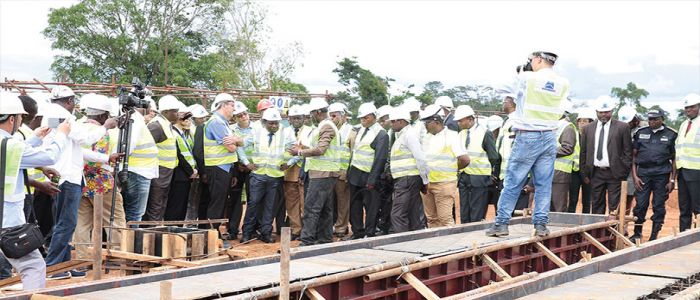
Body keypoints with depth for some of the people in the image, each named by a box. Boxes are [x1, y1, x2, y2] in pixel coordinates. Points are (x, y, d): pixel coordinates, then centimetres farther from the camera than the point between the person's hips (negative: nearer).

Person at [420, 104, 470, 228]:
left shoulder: (451, 136, -7)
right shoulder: (426, 138, 13)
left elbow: (465, 159, -12)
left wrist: (452, 169, 3)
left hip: (444, 184, -6)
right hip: (427, 184, 7)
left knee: (445, 218, -8)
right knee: (431, 218, 9)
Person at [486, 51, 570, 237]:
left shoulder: (526, 78, -11)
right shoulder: (563, 84, 3)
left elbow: (511, 88, 6)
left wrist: (520, 71, 18)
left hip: (527, 137, -4)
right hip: (549, 137, 4)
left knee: (512, 182, 1)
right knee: (544, 184, 7)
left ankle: (501, 223, 4)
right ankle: (541, 224, 7)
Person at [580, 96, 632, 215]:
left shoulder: (622, 127, 1)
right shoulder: (588, 129, 10)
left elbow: (628, 151, 0)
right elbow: (583, 153, 12)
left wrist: (624, 172, -6)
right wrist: (585, 173, 6)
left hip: (614, 174, -3)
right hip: (595, 173, 3)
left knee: (614, 207, -3)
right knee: (597, 206, 8)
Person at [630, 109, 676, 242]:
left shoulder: (670, 135, 5)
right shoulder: (640, 133, 9)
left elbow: (674, 159, 6)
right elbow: (634, 156, 9)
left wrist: (672, 180, 0)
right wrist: (635, 176, 0)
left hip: (662, 175, -1)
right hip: (643, 174, 1)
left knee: (659, 206, 3)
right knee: (640, 205, 0)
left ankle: (654, 236, 12)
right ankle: (637, 234, 15)